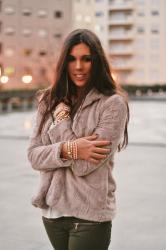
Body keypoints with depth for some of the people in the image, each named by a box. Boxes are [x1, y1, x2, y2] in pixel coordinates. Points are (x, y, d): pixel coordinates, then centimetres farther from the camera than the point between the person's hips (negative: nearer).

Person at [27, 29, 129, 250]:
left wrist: (63, 120, -11)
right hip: (51, 210, 5)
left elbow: (84, 166, -18)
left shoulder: (113, 103, -12)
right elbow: (34, 156, -2)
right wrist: (68, 149, -19)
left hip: (90, 215, -5)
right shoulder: (49, 101, 3)